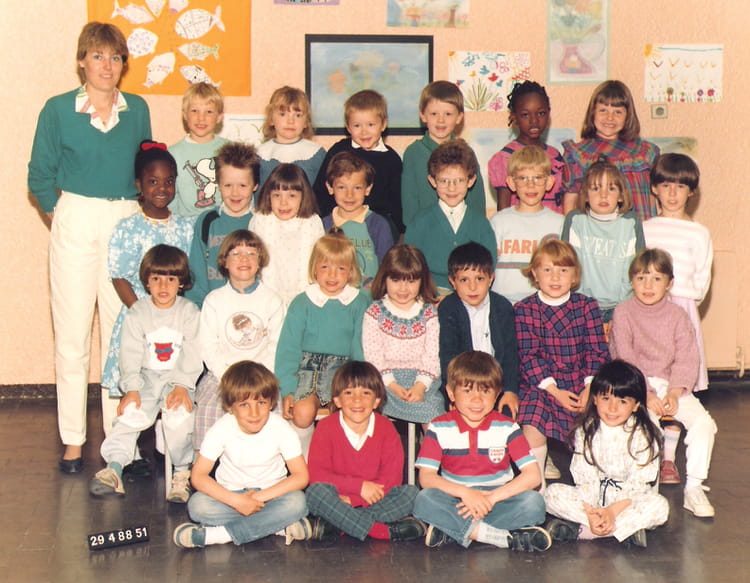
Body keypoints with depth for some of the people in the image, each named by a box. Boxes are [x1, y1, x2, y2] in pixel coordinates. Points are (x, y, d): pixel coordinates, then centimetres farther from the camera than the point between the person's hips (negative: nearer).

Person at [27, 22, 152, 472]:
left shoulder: (137, 110, 8)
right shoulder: (58, 110, 1)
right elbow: (40, 175, 5)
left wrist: (143, 209, 7)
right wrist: (58, 214, -1)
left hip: (127, 222, 2)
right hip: (75, 225, -2)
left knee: (122, 332, 2)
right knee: (72, 334, 0)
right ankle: (73, 440, 8)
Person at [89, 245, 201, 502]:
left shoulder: (189, 312, 0)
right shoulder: (137, 313, 3)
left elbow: (193, 355, -5)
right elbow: (131, 355, -3)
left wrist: (182, 386, -19)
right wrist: (131, 389, -16)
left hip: (179, 378, -1)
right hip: (146, 376, 1)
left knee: (180, 414, -27)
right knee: (131, 411, -25)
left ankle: (182, 472, -11)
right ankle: (114, 467, -23)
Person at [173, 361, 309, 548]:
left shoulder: (281, 429, -15)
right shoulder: (222, 430, -15)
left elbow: (301, 476, -16)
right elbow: (198, 476, -15)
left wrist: (261, 497, -26)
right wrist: (236, 501, -27)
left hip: (272, 492, 0)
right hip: (231, 494, 0)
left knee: (297, 502, -33)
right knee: (197, 505, -29)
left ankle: (218, 535, -29)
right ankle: (277, 525, -25)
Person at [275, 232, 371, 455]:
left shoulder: (361, 303, 6)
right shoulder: (302, 303, 5)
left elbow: (362, 347, 4)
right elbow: (288, 348, 3)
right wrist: (287, 390, -8)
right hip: (308, 367, 0)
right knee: (303, 411, -28)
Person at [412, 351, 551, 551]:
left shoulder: (506, 428, 1)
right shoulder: (439, 428, 0)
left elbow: (532, 475, -8)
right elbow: (426, 477, -9)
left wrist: (492, 497, -21)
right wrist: (465, 493, -25)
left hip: (498, 500, 1)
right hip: (455, 503, -1)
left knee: (534, 502, -27)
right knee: (424, 501, -31)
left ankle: (451, 531, -27)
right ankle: (504, 538, -33)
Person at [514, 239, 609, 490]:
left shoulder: (587, 306, 9)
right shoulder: (524, 309, 5)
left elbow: (597, 351, 4)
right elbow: (528, 355, -3)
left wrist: (591, 387, -12)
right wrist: (553, 390, -13)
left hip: (581, 384, 1)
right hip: (540, 386, -1)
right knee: (531, 427, -27)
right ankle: (537, 486, -7)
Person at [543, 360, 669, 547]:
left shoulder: (642, 435, -9)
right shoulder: (586, 431, -3)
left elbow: (639, 483, -12)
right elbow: (584, 477, -8)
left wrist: (613, 510, -25)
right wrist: (590, 512, -24)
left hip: (628, 500, -2)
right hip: (592, 498, 2)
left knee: (659, 506, -32)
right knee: (552, 493, -22)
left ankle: (580, 530, -31)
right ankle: (626, 528, -27)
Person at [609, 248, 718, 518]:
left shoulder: (677, 316, 5)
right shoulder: (623, 313, -2)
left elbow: (686, 360, 0)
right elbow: (624, 360, -8)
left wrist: (674, 393, -16)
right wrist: (645, 395, -19)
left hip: (671, 385, 3)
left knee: (703, 422, -20)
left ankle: (694, 488, -9)